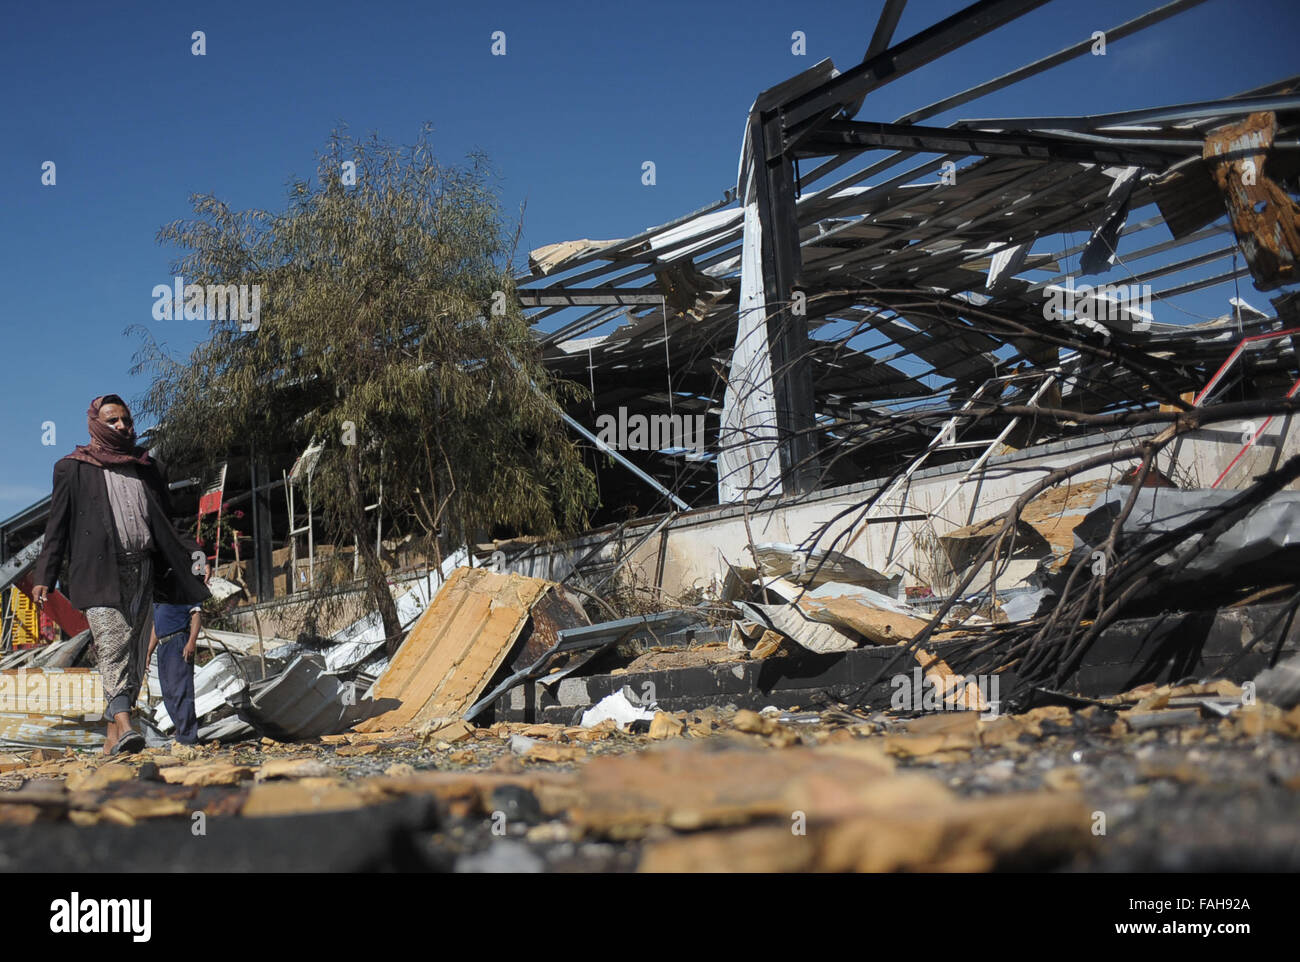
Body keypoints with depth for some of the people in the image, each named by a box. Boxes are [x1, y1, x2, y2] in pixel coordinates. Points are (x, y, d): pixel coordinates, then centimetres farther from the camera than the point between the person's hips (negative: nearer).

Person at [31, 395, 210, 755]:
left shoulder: (146, 468, 20)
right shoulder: (73, 469, 9)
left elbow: (165, 527, 22)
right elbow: (57, 528, 7)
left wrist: (193, 556, 8)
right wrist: (43, 577, -1)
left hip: (140, 571, 4)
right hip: (99, 572, -4)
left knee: (134, 651, -1)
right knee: (113, 645, -18)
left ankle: (113, 735, 4)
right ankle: (123, 724, -28)